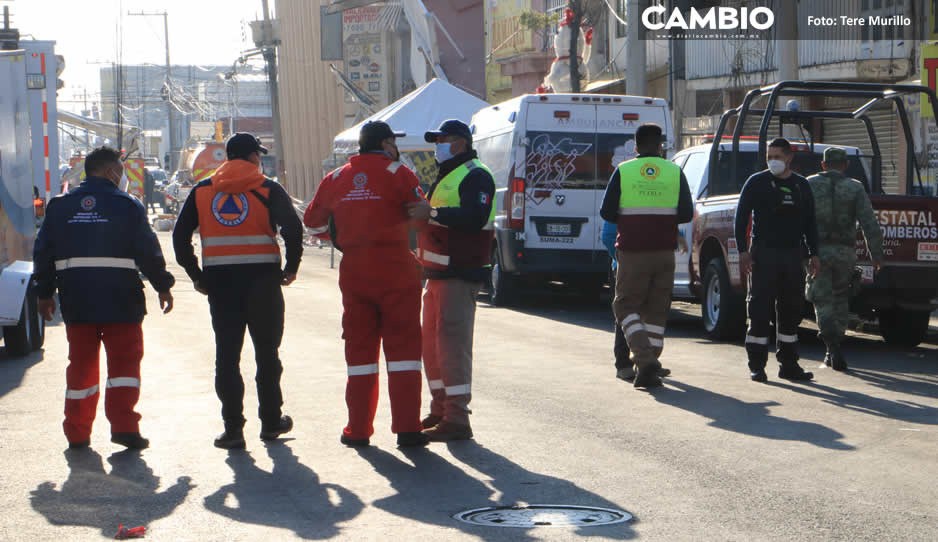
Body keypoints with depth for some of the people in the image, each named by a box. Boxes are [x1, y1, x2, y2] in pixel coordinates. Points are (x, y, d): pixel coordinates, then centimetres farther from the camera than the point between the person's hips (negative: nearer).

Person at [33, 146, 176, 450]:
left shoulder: (60, 206, 7)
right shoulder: (127, 205, -3)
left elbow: (43, 252, 9)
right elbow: (148, 251, -4)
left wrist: (45, 293, 18)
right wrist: (163, 286, 7)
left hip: (76, 300, 4)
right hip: (120, 300, -3)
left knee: (81, 363, 12)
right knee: (125, 361, 4)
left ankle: (77, 433, 14)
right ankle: (123, 426, -8)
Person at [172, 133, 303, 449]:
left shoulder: (202, 191, 9)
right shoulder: (268, 189, -1)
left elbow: (180, 235, 4)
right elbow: (292, 228, -13)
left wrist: (196, 277, 10)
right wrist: (290, 268, -1)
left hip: (219, 281, 2)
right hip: (262, 279, -2)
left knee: (226, 354, 5)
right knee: (266, 352, 12)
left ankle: (233, 428, 2)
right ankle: (271, 421, 19)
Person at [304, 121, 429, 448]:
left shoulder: (336, 179, 8)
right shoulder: (397, 173, -6)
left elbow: (313, 222, 18)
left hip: (354, 274, 4)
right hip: (395, 271, -4)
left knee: (359, 349, 11)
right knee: (402, 347, 1)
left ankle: (358, 430, 12)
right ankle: (407, 429, -3)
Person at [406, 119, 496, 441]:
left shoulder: (475, 176, -10)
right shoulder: (447, 176, 23)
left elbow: (475, 218, -25)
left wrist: (432, 213, -25)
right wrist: (421, 213, 13)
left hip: (459, 275, -11)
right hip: (438, 272, 11)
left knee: (452, 342, -13)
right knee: (432, 341, 14)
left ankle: (456, 418, -13)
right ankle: (440, 411, 24)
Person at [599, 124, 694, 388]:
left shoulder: (623, 171, -1)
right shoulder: (675, 172, 3)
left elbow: (606, 212, -2)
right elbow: (686, 214, 0)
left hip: (632, 250, -2)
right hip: (664, 251, 2)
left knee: (626, 305, 5)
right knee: (656, 309, 14)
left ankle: (645, 358, -14)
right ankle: (650, 362, 16)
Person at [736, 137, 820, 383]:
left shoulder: (801, 185, 13)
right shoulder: (757, 183, 1)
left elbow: (810, 222, 18)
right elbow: (741, 217, -2)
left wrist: (813, 253, 11)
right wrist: (743, 250, -11)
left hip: (792, 254, 4)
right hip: (763, 254, -4)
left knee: (791, 310, 7)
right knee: (760, 309, -6)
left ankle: (788, 364, 15)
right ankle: (757, 365, -2)